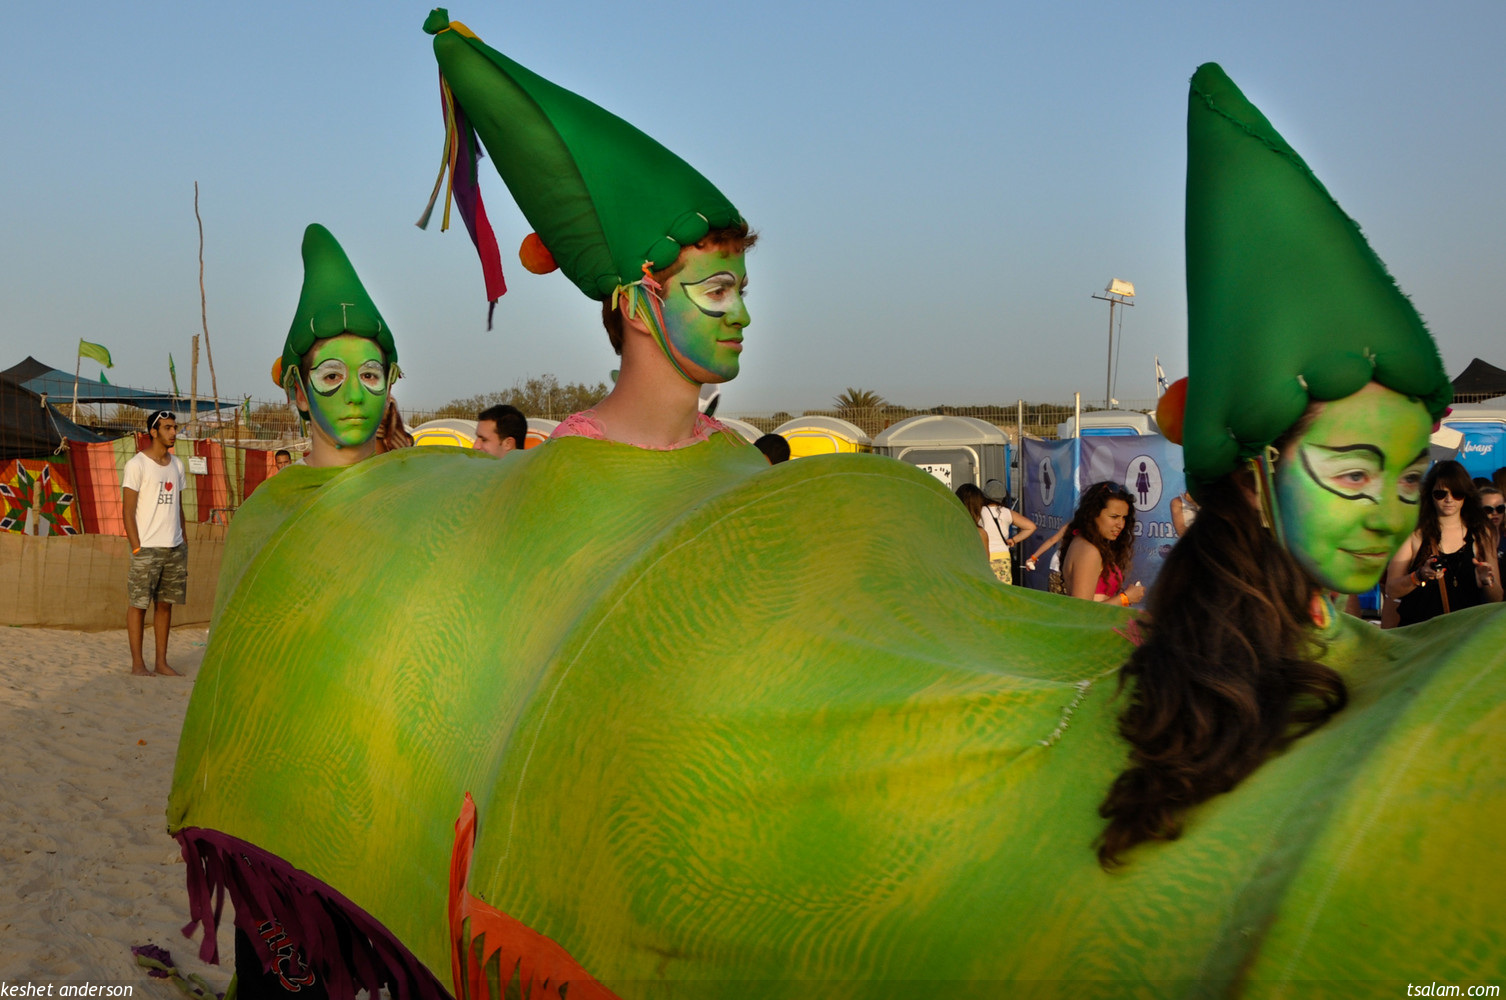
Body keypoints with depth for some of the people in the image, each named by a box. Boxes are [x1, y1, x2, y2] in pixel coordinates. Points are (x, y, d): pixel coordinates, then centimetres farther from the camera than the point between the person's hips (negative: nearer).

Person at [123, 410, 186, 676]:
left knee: (166, 604, 7)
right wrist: (136, 548, -13)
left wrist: (184, 543, 12)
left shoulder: (177, 465, 14)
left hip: (174, 547, 6)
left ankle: (162, 662, 12)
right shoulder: (137, 464, -5)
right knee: (138, 604, -1)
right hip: (147, 547, -6)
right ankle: (137, 663, 5)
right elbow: (128, 510, -7)